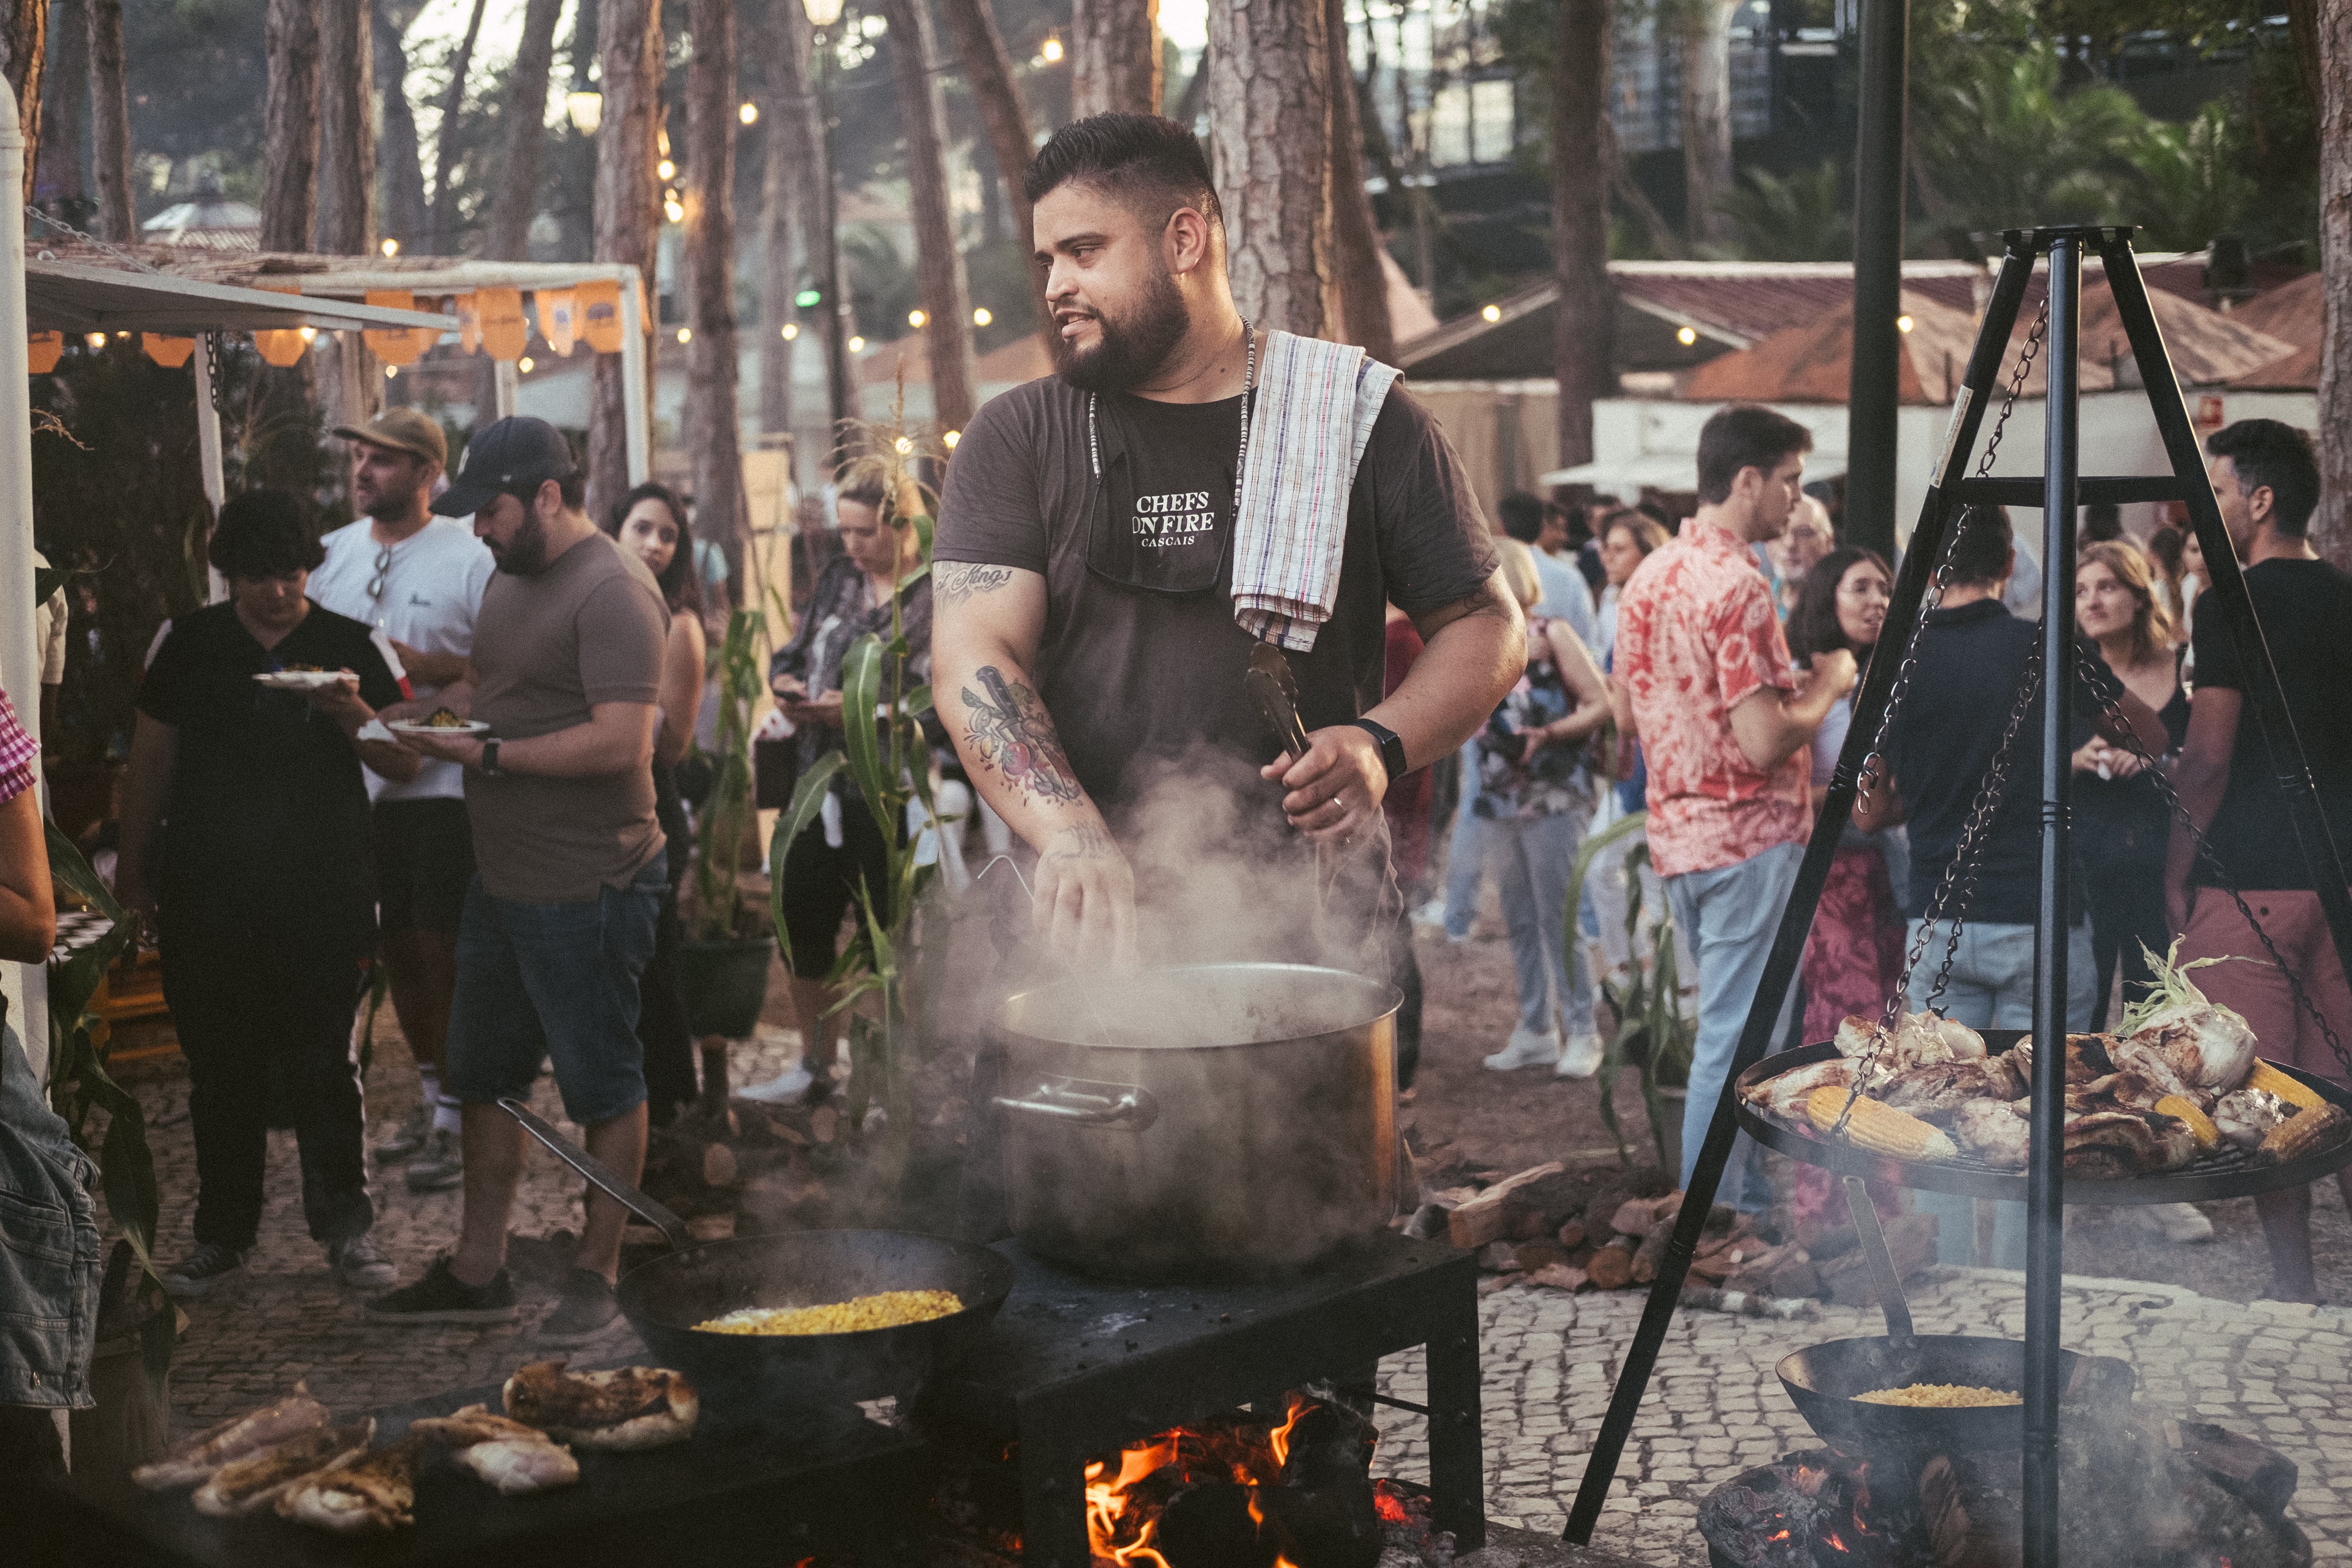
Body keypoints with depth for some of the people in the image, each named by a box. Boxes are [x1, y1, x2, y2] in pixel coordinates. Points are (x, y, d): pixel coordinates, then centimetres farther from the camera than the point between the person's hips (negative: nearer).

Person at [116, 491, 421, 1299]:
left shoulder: (353, 646, 3)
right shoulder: (187, 643, 6)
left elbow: (406, 764, 2)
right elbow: (152, 759, 12)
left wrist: (353, 715, -17)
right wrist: (133, 870, 11)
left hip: (323, 891, -1)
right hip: (206, 892, 2)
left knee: (325, 1064, -2)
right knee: (220, 1066, 7)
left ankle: (346, 1228, 6)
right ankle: (222, 1232, 17)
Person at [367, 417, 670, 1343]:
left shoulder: (612, 592, -18)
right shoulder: (513, 576, 13)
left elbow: (622, 743, -25)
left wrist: (489, 754, -20)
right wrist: (430, 712, 5)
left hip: (588, 889, -10)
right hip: (502, 879, 10)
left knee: (603, 1086, 4)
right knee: (482, 1078, 16)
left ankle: (596, 1275, 16)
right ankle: (477, 1273, 26)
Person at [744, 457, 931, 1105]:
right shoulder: (837, 578, 12)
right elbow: (790, 656, 20)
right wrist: (788, 689, -1)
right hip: (818, 781, 7)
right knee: (802, 925, 13)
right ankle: (816, 1064, 29)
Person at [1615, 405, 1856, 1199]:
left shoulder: (1649, 575, 10)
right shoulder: (1737, 584, -18)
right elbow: (1764, 743, -23)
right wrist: (1826, 686, -4)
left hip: (1678, 835, 9)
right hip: (1749, 839, -9)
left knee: (1735, 1031, 18)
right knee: (1735, 1041, -3)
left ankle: (1750, 1197, 25)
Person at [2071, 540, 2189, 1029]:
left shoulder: (2182, 670, 4)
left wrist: (2155, 760, -12)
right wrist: (2078, 761, -12)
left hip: (2162, 857, 0)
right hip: (2083, 858, 0)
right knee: (2077, 1020, -4)